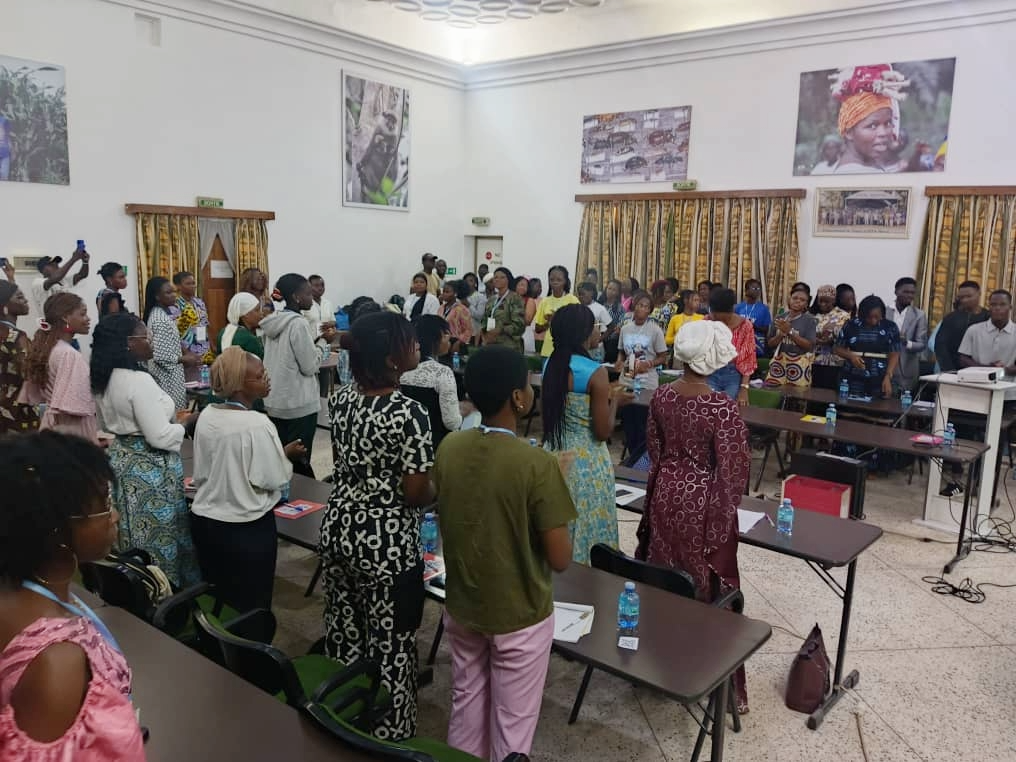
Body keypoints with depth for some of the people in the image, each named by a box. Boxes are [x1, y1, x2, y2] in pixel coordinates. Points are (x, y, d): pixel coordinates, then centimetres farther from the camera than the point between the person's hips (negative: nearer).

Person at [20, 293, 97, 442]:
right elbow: (70, 409, -24)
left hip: (51, 427, 9)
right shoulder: (70, 355, -19)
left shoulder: (46, 348, 8)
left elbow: (34, 397, 15)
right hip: (71, 431, -9)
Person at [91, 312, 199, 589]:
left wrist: (169, 417, 17)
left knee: (136, 531, 19)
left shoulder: (105, 379, 5)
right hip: (149, 466, -9)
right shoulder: (139, 380, -24)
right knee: (159, 533, 4)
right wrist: (188, 423, -9)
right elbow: (160, 437, -25)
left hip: (122, 459, 9)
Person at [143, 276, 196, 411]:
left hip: (166, 374, 10)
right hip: (167, 376, -10)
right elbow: (159, 356, -25)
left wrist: (186, 353, 8)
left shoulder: (160, 313, 8)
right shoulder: (161, 320, -21)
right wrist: (184, 359, -13)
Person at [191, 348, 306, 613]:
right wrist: (287, 455, 1)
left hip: (204, 521, 7)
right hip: (247, 528, -7)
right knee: (251, 607, 10)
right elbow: (275, 480, -16)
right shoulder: (257, 424, -22)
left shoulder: (206, 415, -2)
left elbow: (201, 471, 7)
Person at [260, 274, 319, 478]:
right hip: (299, 404, -8)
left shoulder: (273, 321, 7)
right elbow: (310, 367, -15)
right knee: (299, 463, 0)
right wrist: (317, 352, 3)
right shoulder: (298, 324, -17)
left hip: (274, 402, 8)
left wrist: (310, 348, 14)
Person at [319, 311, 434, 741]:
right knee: (389, 645, 10)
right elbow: (415, 495, -19)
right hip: (387, 542, -7)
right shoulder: (410, 413, -24)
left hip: (338, 527, 8)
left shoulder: (340, 399, -1)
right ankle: (389, 736, 26)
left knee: (343, 631, 22)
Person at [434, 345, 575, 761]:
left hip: (461, 605, 5)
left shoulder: (448, 447, -9)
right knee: (513, 723, 16)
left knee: (466, 703, 25)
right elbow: (560, 559, -20)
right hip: (520, 616, -5)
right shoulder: (537, 464, -26)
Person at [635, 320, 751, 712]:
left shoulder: (661, 395, -4)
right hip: (703, 503, -5)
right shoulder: (722, 408, -21)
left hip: (665, 494, 5)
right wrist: (728, 509, 0)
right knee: (707, 585, 8)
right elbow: (731, 469, -16)